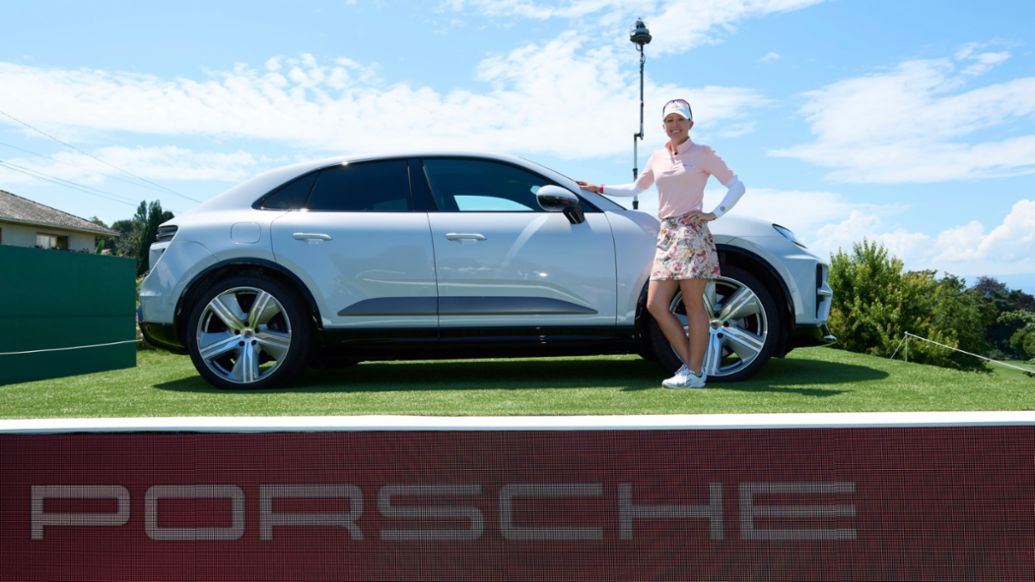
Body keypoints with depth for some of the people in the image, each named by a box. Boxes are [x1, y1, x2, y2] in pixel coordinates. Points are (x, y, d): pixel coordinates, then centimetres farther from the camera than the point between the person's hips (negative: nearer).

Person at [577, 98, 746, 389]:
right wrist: (599, 188, 29)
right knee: (655, 305, -1)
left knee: (693, 305, -5)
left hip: (691, 233, -6)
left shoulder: (703, 154, 3)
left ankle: (694, 372, 1)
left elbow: (737, 185, 4)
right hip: (666, 234, 6)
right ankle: (690, 364, 8)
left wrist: (715, 213, -7)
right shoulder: (657, 158, 17)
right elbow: (635, 188, 31)